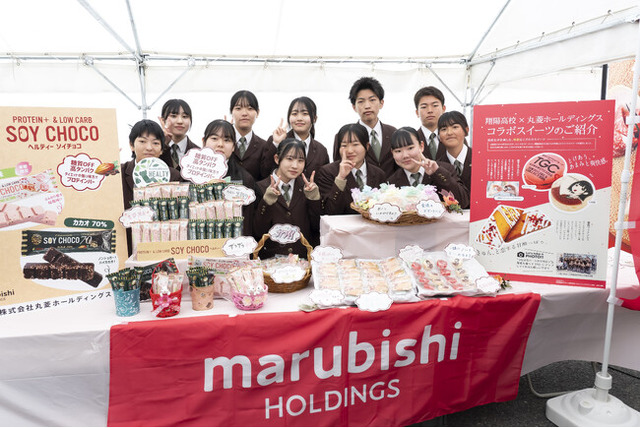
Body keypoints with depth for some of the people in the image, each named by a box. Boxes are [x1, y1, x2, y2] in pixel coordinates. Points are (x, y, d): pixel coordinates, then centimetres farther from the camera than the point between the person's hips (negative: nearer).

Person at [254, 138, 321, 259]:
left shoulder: (307, 186, 8)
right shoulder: (261, 188, 1)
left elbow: (317, 227, 2)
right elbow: (258, 233, -5)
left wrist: (313, 197, -9)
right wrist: (267, 201, -17)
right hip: (271, 258, -2)